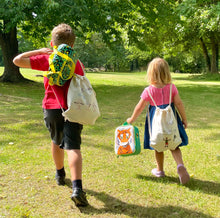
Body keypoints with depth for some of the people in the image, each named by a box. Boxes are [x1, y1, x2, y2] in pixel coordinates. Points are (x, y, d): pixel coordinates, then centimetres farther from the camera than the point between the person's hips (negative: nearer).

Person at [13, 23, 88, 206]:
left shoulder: (46, 59, -1)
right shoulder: (76, 63, 4)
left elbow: (18, 60, -6)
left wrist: (39, 51, 3)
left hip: (52, 108, 1)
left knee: (56, 142, 23)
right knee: (73, 147, -8)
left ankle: (60, 175, 43)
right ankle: (77, 188, -24)